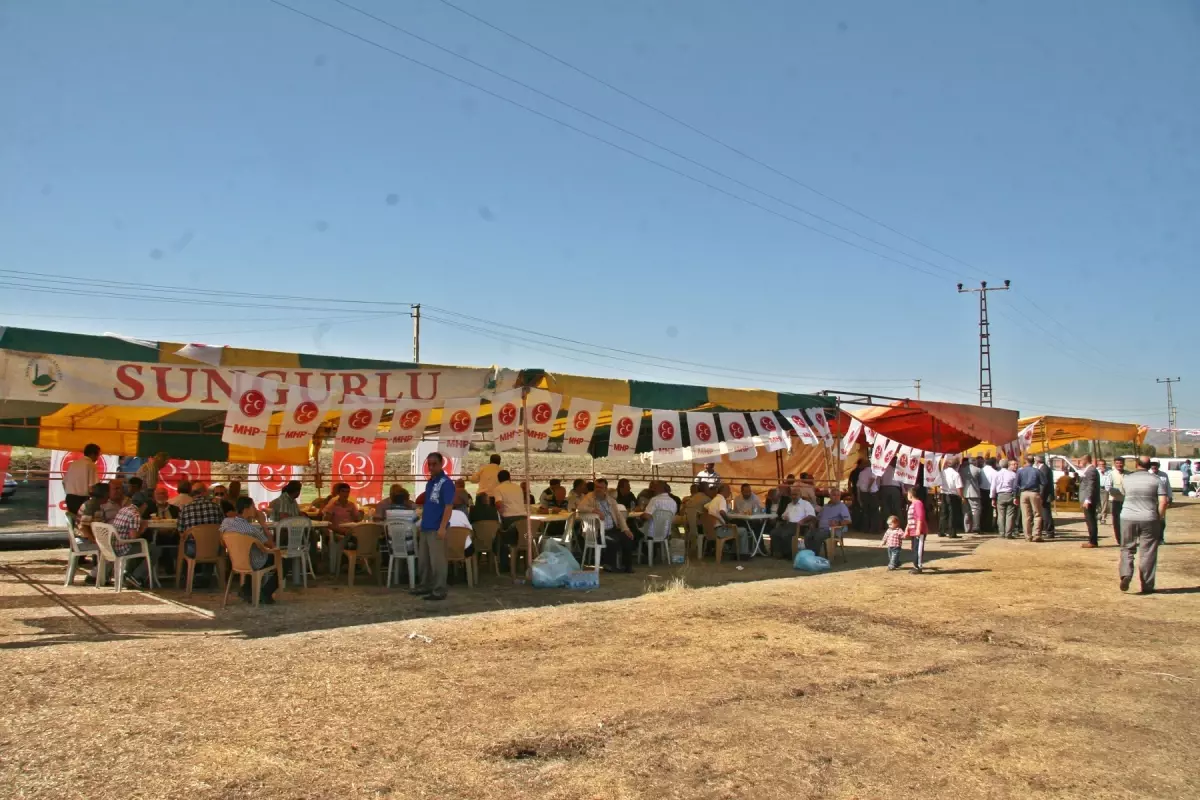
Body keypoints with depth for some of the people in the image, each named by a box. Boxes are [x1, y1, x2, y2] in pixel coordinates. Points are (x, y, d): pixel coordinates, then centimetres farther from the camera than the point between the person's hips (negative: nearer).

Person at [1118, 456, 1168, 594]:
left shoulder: (1127, 478, 4)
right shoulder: (1156, 480, -2)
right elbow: (1163, 501, -8)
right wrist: (1159, 518, 2)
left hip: (1128, 518, 1)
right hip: (1149, 519, -1)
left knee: (1127, 548, 13)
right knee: (1148, 553, 6)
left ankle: (1126, 574, -11)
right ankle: (1147, 586, 9)